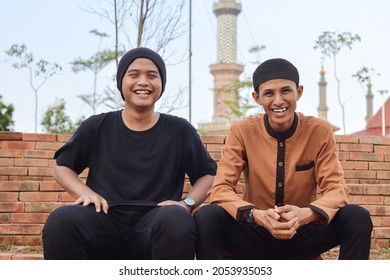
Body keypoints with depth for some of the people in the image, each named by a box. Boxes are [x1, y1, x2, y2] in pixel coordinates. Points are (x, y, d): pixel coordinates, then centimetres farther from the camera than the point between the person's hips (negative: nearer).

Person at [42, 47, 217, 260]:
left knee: (177, 220, -38)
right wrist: (85, 192, -1)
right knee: (61, 220, -33)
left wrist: (188, 203, -3)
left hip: (156, 223, 0)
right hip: (104, 220, 1)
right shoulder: (96, 127, 12)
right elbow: (61, 167, 21)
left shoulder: (179, 130, 11)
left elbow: (207, 173, 18)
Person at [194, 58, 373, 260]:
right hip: (256, 232, -1)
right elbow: (220, 189, -14)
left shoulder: (320, 132, -6)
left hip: (303, 232, 1)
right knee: (206, 217, -29)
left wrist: (306, 213, -34)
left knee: (357, 217, -25)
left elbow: (336, 188, -11)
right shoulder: (242, 132, -8)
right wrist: (257, 215, -34)